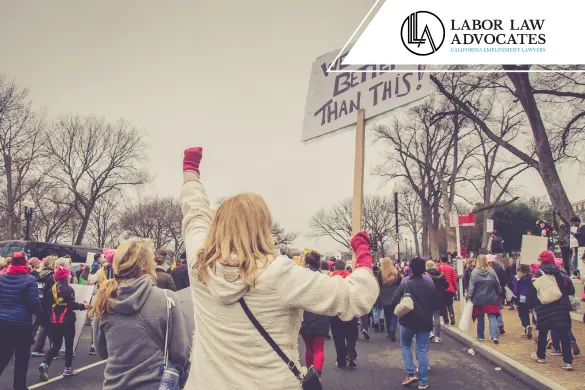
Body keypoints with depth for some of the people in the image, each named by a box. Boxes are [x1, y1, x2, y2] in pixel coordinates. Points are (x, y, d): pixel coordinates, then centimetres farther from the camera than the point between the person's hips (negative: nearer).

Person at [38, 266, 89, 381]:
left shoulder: (53, 288, 7)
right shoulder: (68, 289, -13)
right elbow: (72, 305, -17)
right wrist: (83, 306, -3)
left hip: (54, 321, 6)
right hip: (67, 321, -6)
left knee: (56, 345, 12)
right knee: (69, 344, 9)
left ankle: (45, 364, -10)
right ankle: (68, 368, 16)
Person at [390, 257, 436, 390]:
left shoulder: (405, 284, -11)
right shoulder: (430, 284, 0)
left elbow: (394, 302, -12)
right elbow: (435, 303, 10)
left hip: (408, 320, -2)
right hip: (425, 321, 2)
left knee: (405, 345, 19)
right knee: (422, 350, 7)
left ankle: (411, 373, 7)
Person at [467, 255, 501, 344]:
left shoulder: (475, 272, -9)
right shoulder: (492, 271, -3)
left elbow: (471, 286, -10)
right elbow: (497, 285, 3)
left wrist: (469, 296, -3)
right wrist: (498, 295, 16)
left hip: (479, 299, -1)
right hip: (491, 299, 1)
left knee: (480, 319, 12)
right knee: (492, 318, 1)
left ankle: (481, 336, 20)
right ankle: (495, 336, -12)